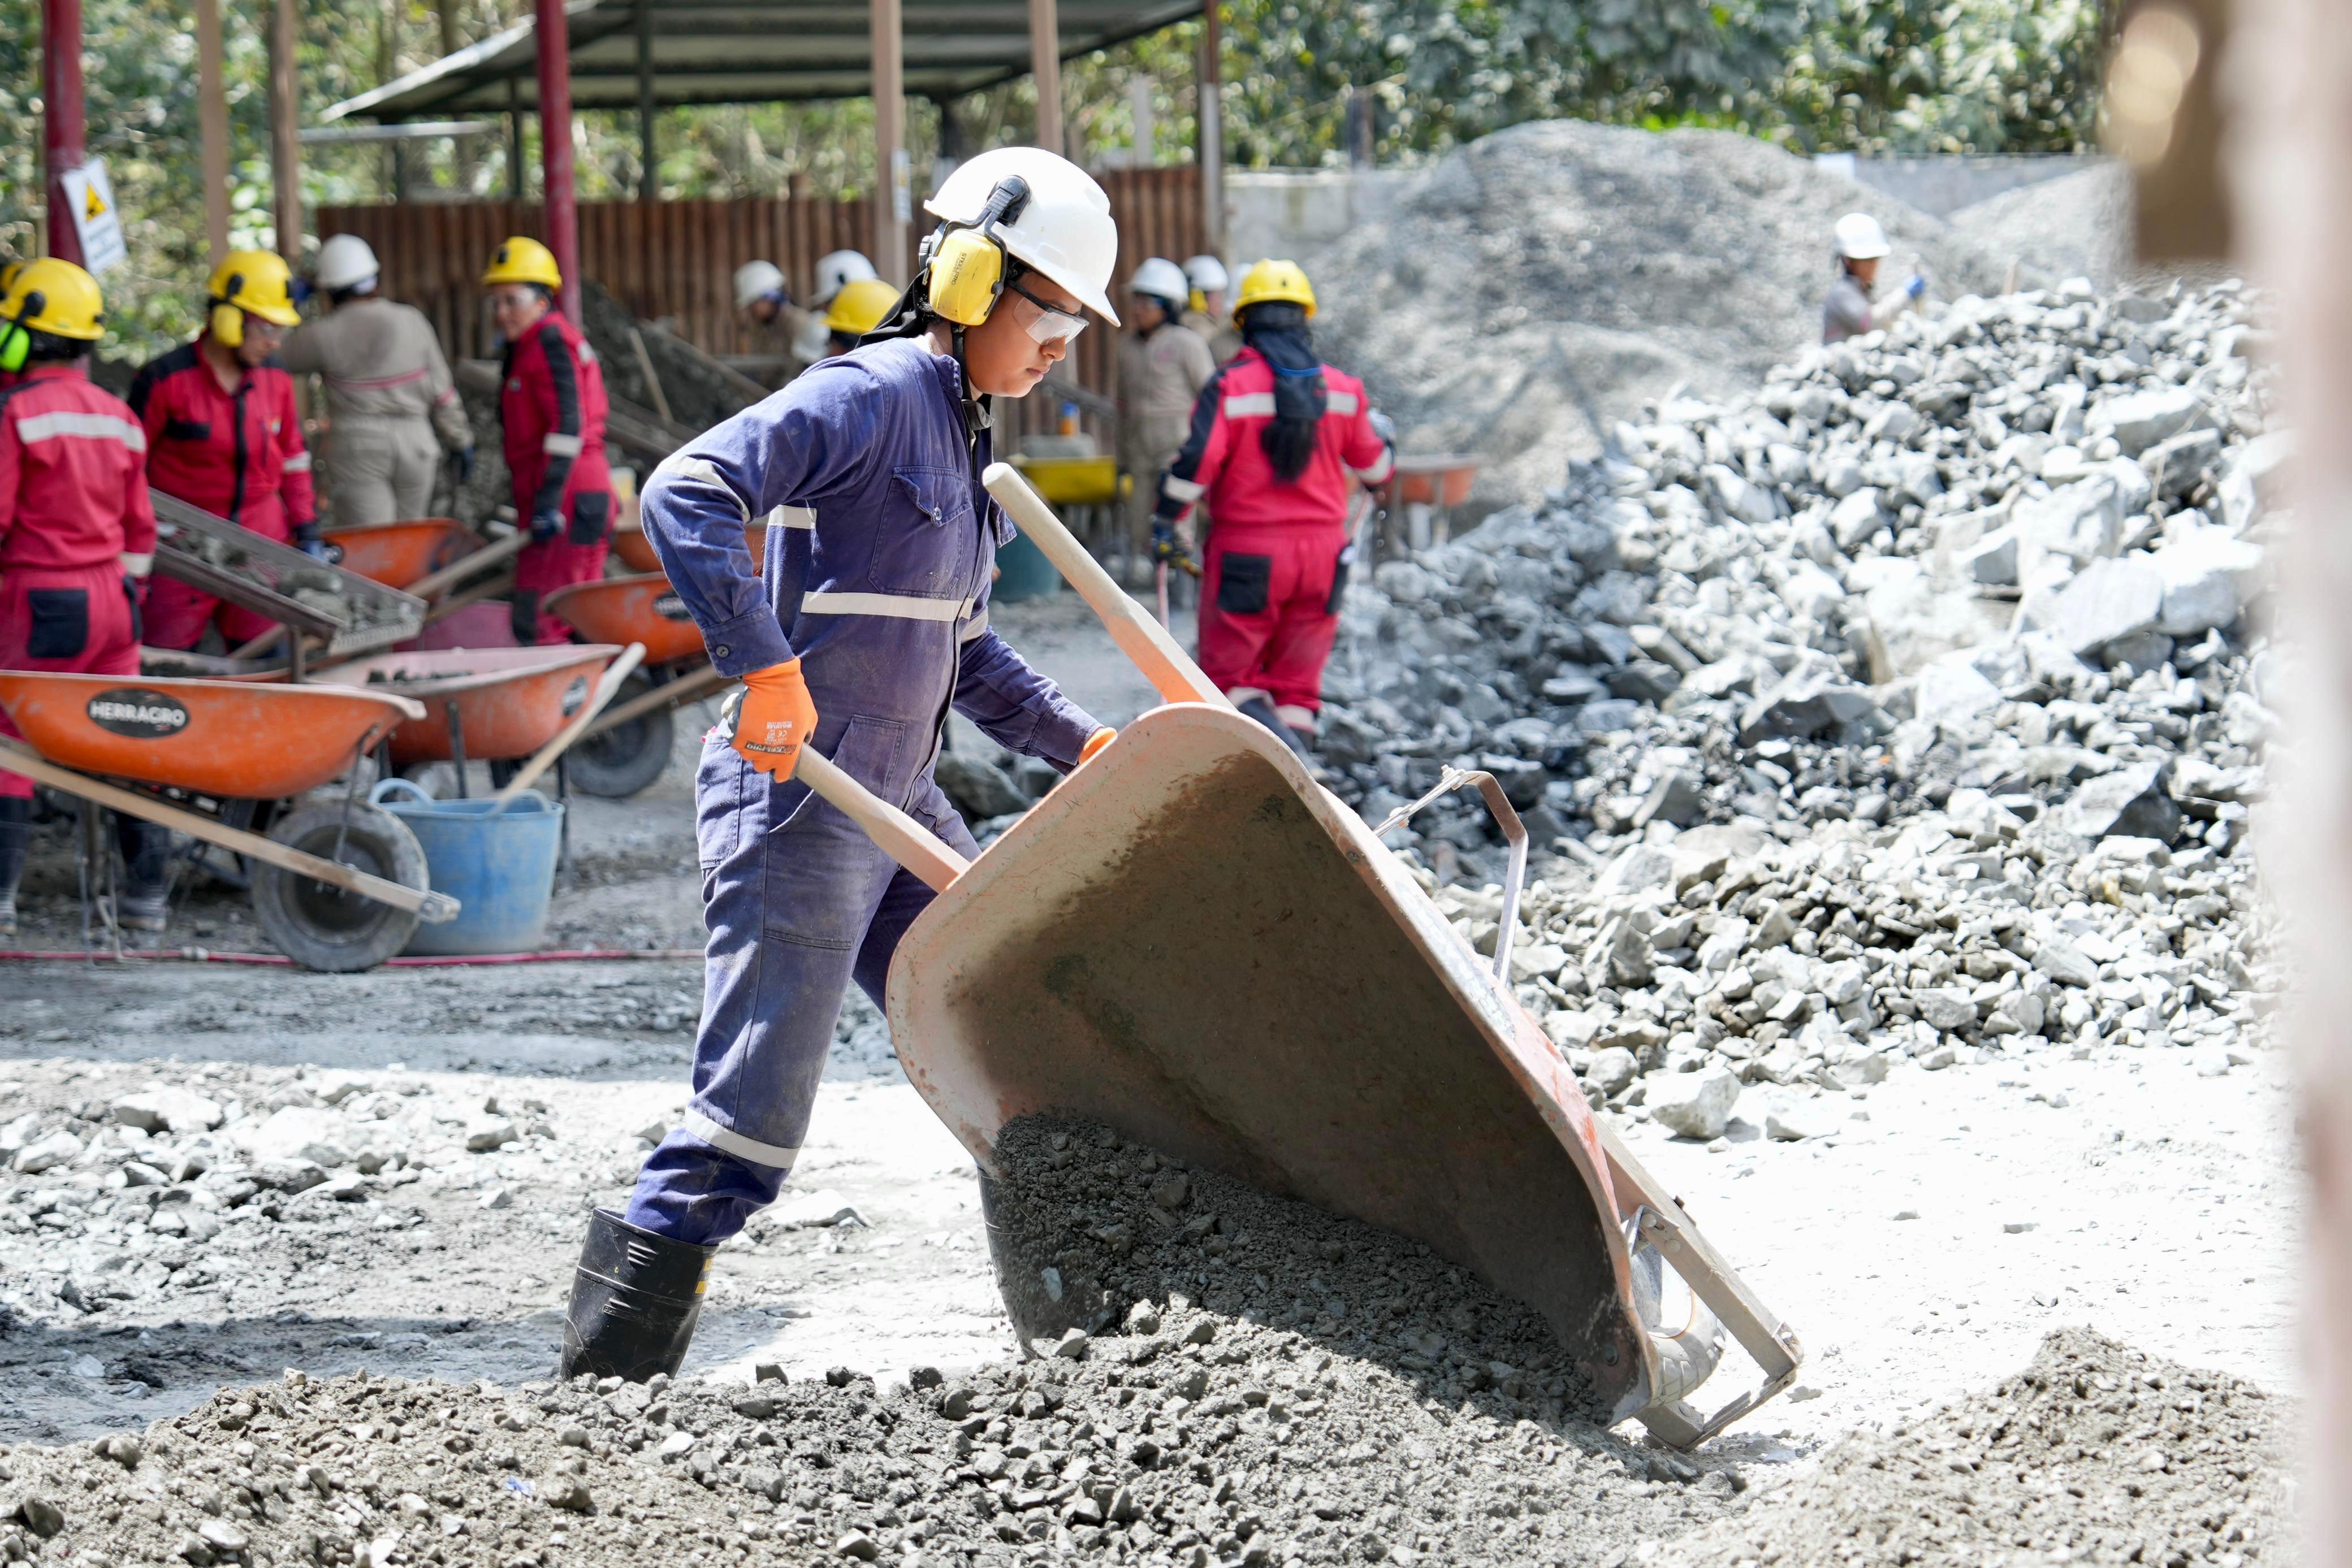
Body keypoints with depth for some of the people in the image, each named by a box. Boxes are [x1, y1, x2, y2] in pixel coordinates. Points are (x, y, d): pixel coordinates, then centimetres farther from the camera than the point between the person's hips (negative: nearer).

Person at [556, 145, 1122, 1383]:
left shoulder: (964, 432, 17)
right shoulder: (870, 397, -13)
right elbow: (687, 493, -26)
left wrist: (1081, 745, 16)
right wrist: (766, 666, -32)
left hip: (895, 806, 10)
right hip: (798, 797, -10)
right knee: (751, 1120, -10)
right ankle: (604, 1378, -4)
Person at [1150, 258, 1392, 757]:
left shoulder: (1231, 386, -10)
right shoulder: (1341, 388, 3)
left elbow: (1195, 463, -16)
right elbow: (1375, 465, 14)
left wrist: (1164, 524, -2)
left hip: (1248, 553, -3)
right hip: (1321, 549, 4)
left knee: (1229, 675, 7)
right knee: (1297, 680, 14)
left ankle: (1266, 732, -20)